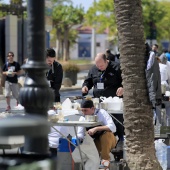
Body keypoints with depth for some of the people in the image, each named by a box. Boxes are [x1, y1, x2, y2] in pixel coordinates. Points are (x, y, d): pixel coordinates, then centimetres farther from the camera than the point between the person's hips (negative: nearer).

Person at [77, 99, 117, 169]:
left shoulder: (101, 113, -20)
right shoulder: (82, 118, -6)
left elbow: (113, 128, -33)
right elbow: (80, 134, -12)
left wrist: (96, 129, -41)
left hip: (108, 140, -4)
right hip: (95, 142, 4)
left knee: (107, 133, -36)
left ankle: (105, 158, -23)